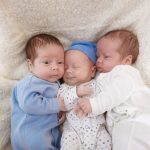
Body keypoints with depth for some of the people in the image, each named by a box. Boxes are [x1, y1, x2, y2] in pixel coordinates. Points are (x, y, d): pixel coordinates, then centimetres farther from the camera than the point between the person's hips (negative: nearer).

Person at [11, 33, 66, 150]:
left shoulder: (55, 83, 12)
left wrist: (62, 112, 6)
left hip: (53, 131, 8)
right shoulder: (29, 84, -16)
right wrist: (56, 105, -25)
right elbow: (29, 104, -31)